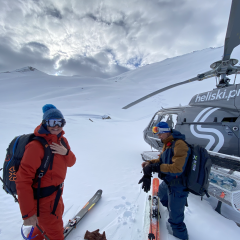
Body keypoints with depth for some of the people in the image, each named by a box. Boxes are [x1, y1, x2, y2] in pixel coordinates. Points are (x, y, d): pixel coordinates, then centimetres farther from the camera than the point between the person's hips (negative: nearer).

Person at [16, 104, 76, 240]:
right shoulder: (36, 146, -29)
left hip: (56, 193, 8)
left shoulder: (61, 140, -4)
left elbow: (71, 162, 0)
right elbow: (23, 181, -27)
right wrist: (28, 213, -24)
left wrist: (66, 152, -21)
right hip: (44, 200, -8)